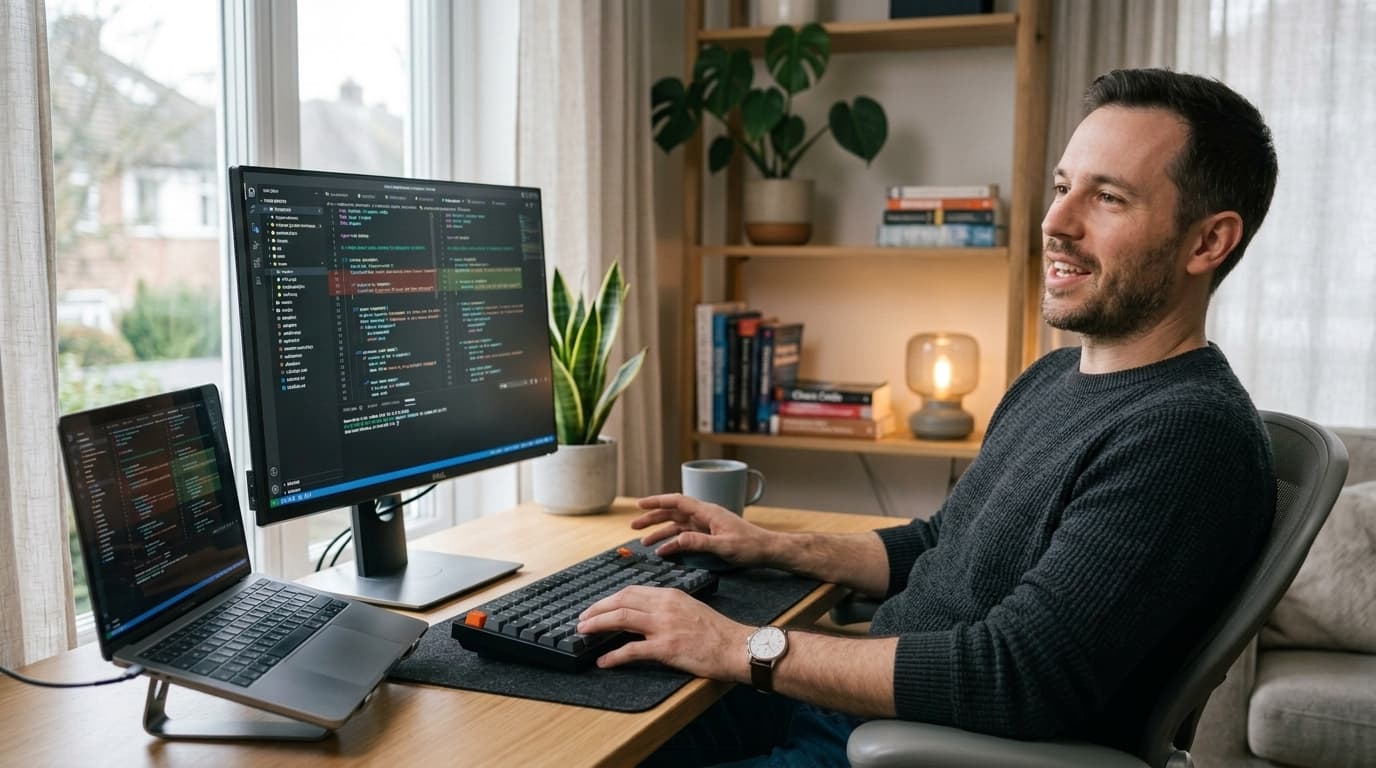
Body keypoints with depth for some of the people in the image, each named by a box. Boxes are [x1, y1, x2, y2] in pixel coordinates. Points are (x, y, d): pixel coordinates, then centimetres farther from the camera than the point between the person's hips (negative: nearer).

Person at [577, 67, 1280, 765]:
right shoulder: (1052, 378, 8)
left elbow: (1012, 678, -28)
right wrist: (774, 548, 8)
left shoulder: (1191, 434, -23)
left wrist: (742, 647, -24)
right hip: (863, 704, 9)